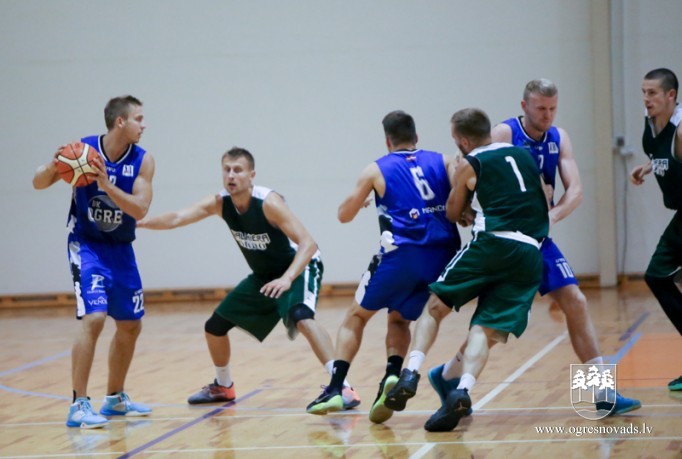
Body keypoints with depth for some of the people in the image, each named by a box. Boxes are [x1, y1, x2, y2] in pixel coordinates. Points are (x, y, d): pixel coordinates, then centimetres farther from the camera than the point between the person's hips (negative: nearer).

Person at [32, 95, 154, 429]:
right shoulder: (83, 149, -15)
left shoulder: (143, 160, -9)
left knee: (130, 325, 12)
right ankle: (79, 405, -16)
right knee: (94, 318, -21)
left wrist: (107, 185, -31)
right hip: (87, 245, -5)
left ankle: (115, 398, 30)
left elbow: (140, 210, -18)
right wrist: (53, 167, -30)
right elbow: (38, 183, -8)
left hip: (120, 248, 5)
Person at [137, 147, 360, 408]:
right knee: (214, 326, 9)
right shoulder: (219, 203, -11)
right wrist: (139, 222, -38)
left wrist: (287, 279, -46)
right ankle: (223, 387, 34)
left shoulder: (268, 203, -28)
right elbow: (178, 218, -22)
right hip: (263, 275, 7)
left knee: (301, 318, -36)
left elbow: (308, 244, -32)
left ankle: (342, 387, -38)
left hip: (299, 269, -7)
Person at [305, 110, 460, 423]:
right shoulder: (443, 162, 14)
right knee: (399, 319, 23)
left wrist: (361, 202, 40)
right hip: (442, 256, 3)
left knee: (357, 316, 17)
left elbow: (344, 215, 20)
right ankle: (393, 376, -3)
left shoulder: (377, 170, 11)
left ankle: (335, 389, 4)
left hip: (402, 254, -2)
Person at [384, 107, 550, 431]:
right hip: (530, 253, 4)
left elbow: (453, 216, 20)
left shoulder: (469, 166, 10)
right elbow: (544, 202, 32)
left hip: (492, 244, -4)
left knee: (435, 306, 11)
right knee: (487, 330, 0)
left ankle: (410, 374, -5)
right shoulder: (525, 155, 22)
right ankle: (462, 390, -24)